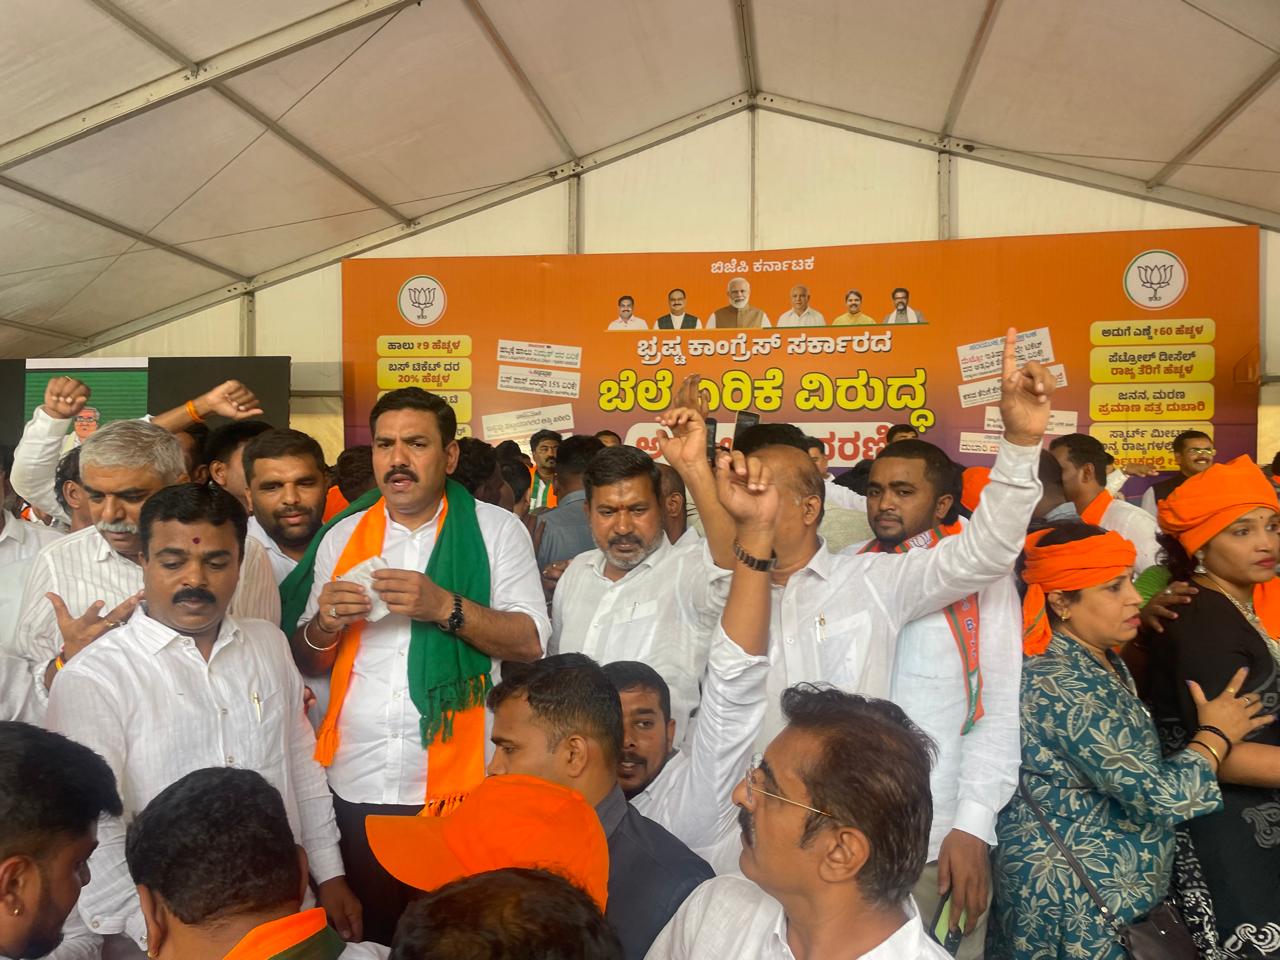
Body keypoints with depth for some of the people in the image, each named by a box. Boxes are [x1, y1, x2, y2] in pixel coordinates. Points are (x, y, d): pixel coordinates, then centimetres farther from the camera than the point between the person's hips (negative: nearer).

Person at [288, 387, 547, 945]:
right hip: (355, 786, 3)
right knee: (365, 938, 16)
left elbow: (529, 643, -9)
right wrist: (325, 624, -10)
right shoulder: (342, 537, 8)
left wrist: (445, 607, -22)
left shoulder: (496, 530, -3)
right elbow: (307, 662, 12)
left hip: (458, 785, -3)